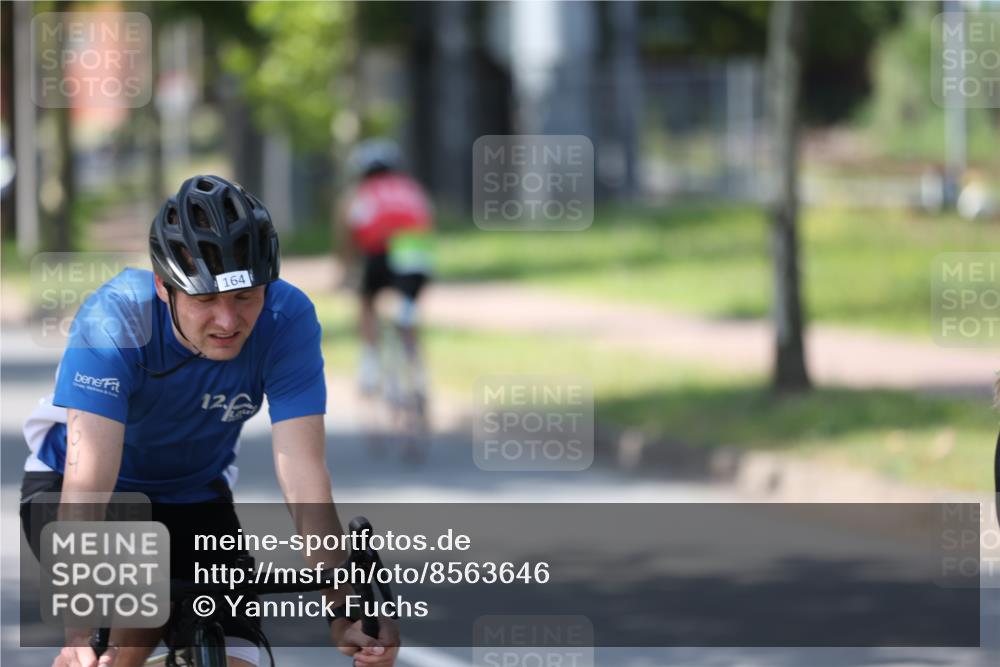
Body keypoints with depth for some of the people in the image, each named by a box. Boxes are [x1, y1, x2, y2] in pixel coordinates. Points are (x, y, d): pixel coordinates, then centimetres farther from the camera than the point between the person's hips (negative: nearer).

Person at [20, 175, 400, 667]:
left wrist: (344, 612, -43)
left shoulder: (287, 320, -27)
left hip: (192, 495, 4)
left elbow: (304, 480, -30)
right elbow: (87, 486, -42)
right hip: (64, 485, -3)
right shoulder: (114, 321, -34)